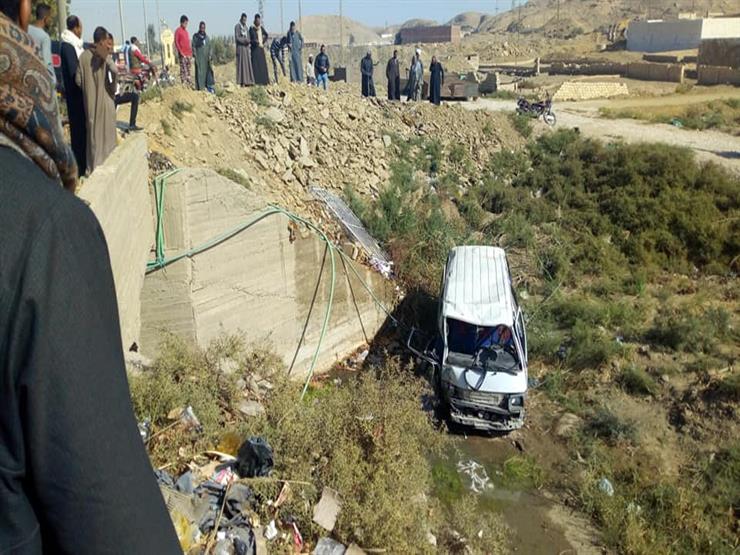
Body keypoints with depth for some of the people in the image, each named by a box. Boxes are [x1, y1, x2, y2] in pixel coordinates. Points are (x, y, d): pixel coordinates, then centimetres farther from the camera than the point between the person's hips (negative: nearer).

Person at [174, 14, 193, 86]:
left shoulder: (186, 31, 18)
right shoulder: (178, 31, -4)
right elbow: (176, 43, -9)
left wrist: (191, 53, 13)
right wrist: (181, 53, -15)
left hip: (188, 54, 7)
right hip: (183, 55, -7)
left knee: (188, 70, 9)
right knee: (183, 70, -7)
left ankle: (190, 84, 11)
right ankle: (184, 85, -7)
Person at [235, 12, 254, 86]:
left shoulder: (246, 27, 17)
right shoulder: (237, 26, -6)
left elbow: (248, 38, 15)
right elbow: (236, 37, -13)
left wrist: (248, 40, -7)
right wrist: (245, 40, -18)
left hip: (246, 47, 7)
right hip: (240, 47, -7)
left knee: (247, 63, 4)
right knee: (241, 63, -9)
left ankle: (247, 81, 6)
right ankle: (242, 82, -10)